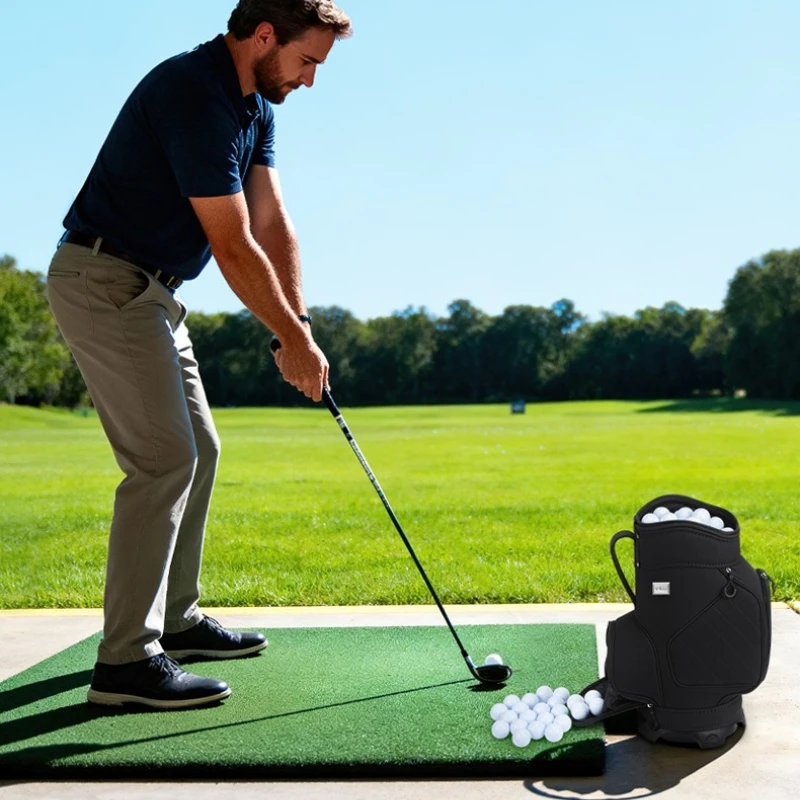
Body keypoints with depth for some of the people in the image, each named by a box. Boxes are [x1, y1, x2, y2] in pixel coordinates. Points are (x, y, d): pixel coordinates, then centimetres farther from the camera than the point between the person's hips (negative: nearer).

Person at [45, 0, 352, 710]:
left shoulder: (255, 105, 9)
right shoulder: (194, 94, -22)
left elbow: (271, 224, 5)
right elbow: (234, 246, -22)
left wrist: (298, 325, -4)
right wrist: (293, 336, -14)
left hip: (148, 290, 10)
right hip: (104, 280, -10)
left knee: (198, 450, 13)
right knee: (164, 459, -14)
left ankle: (174, 618, 24)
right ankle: (126, 659, -10)